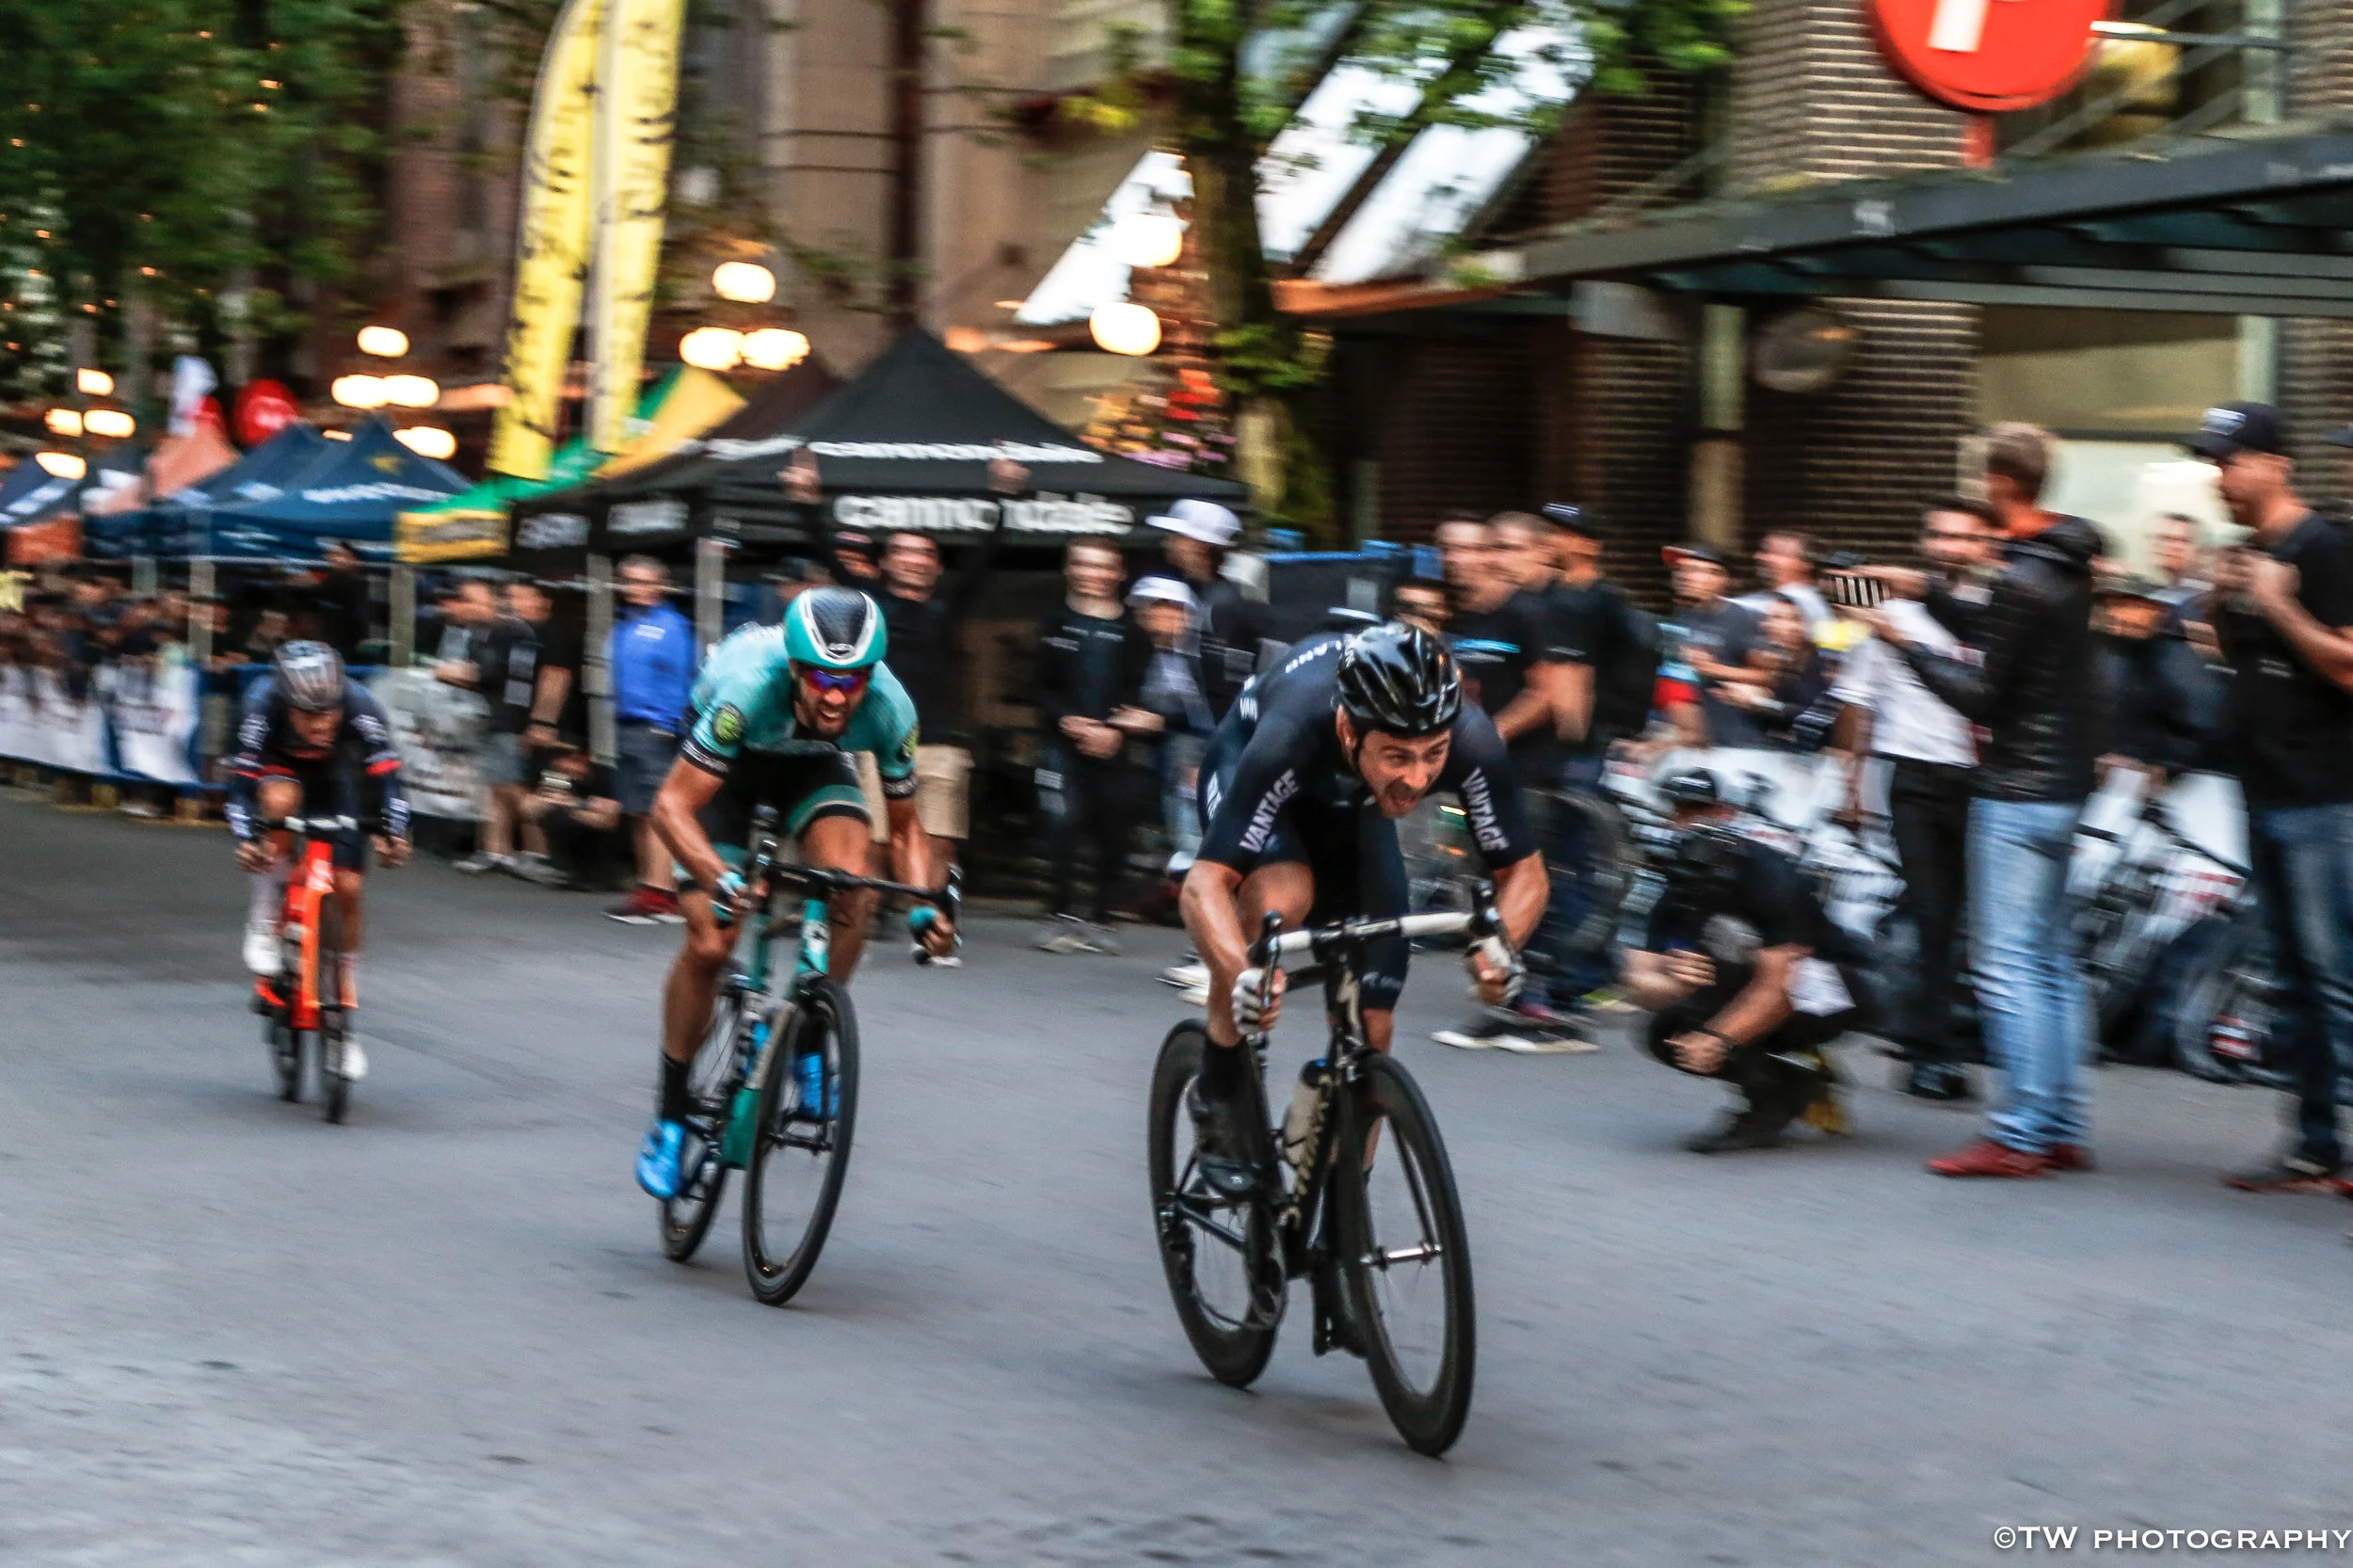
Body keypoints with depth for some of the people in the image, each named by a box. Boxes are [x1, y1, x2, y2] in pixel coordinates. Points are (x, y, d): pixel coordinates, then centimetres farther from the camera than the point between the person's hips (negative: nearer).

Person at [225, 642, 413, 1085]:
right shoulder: (263, 706, -35)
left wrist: (392, 832, -42)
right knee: (280, 799, -38)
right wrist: (246, 839, -45)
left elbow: (385, 773, -29)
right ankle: (265, 923, -18)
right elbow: (242, 780, -32)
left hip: (335, 773, 1)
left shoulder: (359, 707, -34)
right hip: (279, 766, -1)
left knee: (348, 889, -8)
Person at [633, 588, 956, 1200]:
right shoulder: (749, 687, -41)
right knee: (709, 943, -13)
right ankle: (670, 1118, 5)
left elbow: (904, 826, -15)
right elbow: (672, 804, -40)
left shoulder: (889, 709, -31)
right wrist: (719, 877, -56)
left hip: (811, 762, 2)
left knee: (852, 888, -27)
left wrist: (922, 907, -31)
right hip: (727, 761, -2)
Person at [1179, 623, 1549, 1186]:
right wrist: (1241, 975, -64)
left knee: (1372, 1025, -6)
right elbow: (1206, 882, -45)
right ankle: (1218, 1096, -15)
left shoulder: (1472, 743, -36)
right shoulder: (1292, 736, -45)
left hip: (1351, 804, 3)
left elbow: (1524, 870, -23)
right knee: (1280, 895, -36)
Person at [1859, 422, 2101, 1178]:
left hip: (2018, 792, -10)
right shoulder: (2069, 566, 10)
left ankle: (2018, 1136, -7)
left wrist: (1905, 643, -7)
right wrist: (1927, 594, 22)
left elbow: (1981, 694, -17)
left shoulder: (2021, 582, -18)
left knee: (2010, 964, -7)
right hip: (2062, 785, 10)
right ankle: (2063, 1129, 16)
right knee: (2053, 960, 13)